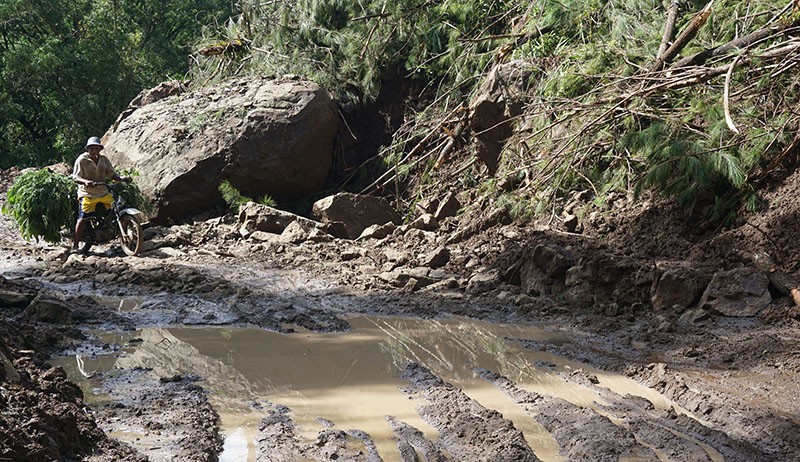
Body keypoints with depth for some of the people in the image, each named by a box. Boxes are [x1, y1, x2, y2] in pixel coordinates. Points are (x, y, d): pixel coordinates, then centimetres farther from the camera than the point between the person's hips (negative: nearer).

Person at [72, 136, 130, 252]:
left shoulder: (104, 159, 10)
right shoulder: (82, 160, -4)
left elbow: (112, 174, 10)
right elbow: (75, 177, -10)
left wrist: (121, 178, -11)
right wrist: (85, 182, -31)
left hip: (104, 193, 5)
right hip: (87, 194, -5)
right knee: (82, 219, -10)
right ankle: (75, 244, -2)